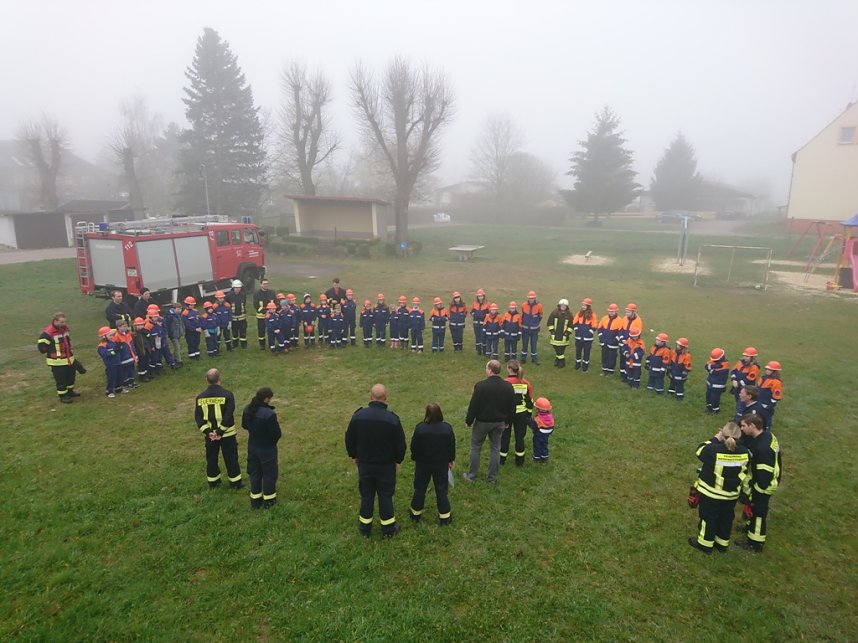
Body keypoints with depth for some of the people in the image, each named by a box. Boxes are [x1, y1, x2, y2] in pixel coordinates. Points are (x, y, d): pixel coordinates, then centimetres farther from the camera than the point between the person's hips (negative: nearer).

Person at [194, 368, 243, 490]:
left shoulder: (200, 397, -5)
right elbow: (228, 416, -19)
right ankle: (235, 482, 19)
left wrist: (208, 432, -7)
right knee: (231, 458, 10)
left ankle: (213, 482, 31)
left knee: (211, 458, 18)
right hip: (227, 434, -3)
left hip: (209, 434, 3)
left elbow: (198, 418, -6)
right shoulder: (227, 395, -16)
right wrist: (220, 432, -12)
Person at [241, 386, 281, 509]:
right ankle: (269, 500, 25)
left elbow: (244, 426, 9)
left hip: (252, 447, 6)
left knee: (254, 473, 20)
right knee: (269, 474, 13)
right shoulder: (269, 414, -31)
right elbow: (277, 434, -24)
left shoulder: (247, 409, -7)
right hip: (267, 449, -6)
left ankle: (255, 500, 31)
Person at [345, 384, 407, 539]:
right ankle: (388, 529, 24)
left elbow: (349, 439, 0)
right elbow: (400, 443, -11)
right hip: (386, 465, -2)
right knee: (385, 496, 12)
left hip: (364, 463, 2)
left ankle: (365, 528, 28)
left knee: (366, 495, 16)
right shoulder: (392, 419, -19)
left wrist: (353, 456, 16)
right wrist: (398, 460, 6)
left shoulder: (358, 415, -11)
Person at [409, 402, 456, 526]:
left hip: (423, 464, 0)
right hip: (441, 465, 1)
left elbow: (414, 447, -10)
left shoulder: (420, 428, -19)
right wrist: (451, 460, 11)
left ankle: (416, 514, 28)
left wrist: (415, 458, 8)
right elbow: (452, 447, -4)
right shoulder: (447, 428, -14)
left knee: (420, 489, 16)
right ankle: (444, 517, 18)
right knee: (441, 490, 12)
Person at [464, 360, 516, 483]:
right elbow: (512, 407, 4)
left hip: (482, 422, -4)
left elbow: (473, 405, -16)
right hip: (499, 422, 4)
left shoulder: (481, 385, -20)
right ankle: (492, 478, 22)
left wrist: (469, 421, -4)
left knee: (475, 448, 12)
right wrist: (508, 421, 16)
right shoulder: (508, 386, -4)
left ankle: (472, 475, 20)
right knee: (495, 449, 14)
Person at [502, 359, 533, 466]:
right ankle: (519, 460, 24)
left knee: (505, 436, 13)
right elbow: (530, 401, 3)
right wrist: (528, 415, 14)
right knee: (520, 436, 15)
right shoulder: (526, 383, -3)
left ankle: (502, 459, 24)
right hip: (521, 414, 3)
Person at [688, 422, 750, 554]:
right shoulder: (744, 453, -14)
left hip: (711, 493, -4)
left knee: (708, 517, 14)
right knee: (726, 518, 22)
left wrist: (715, 439, -3)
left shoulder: (714, 450, -29)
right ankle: (722, 544, 40)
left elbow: (700, 451, -7)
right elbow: (744, 473, 2)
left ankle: (705, 544, 29)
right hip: (732, 494, 4)